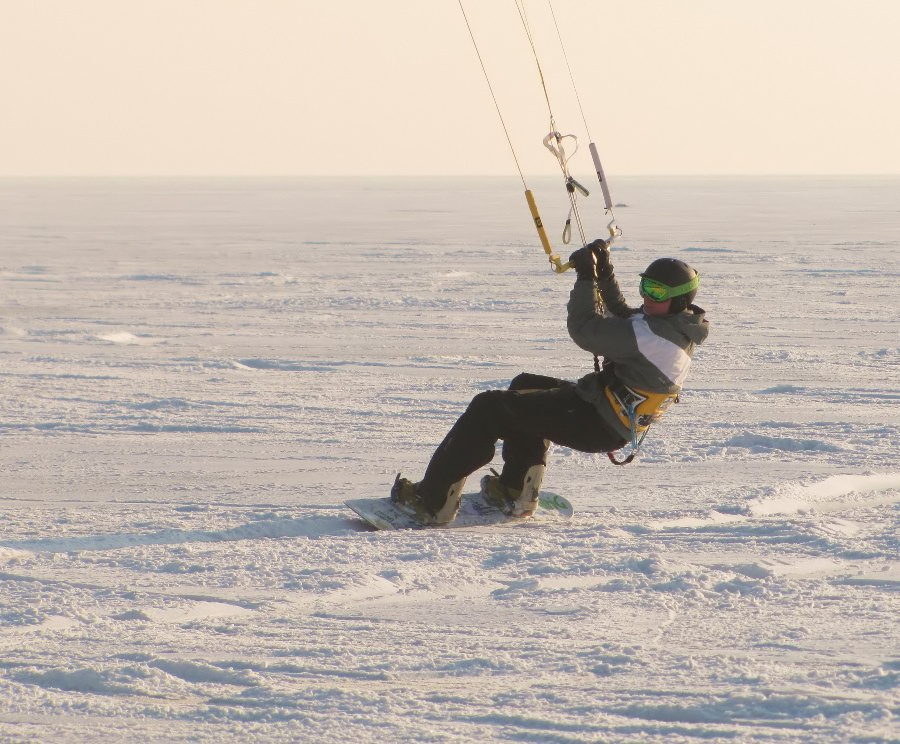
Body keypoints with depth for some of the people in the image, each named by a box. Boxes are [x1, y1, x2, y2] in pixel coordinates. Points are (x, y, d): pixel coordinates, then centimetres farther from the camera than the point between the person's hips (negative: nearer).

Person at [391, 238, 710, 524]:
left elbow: (585, 331, -22)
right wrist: (604, 271, 11)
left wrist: (587, 276, -12)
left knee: (488, 408, -8)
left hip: (596, 426, -10)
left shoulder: (654, 334, -25)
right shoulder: (678, 327, 6)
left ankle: (432, 501, -6)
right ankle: (516, 492, 28)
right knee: (525, 386, 31)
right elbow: (621, 317, 22)